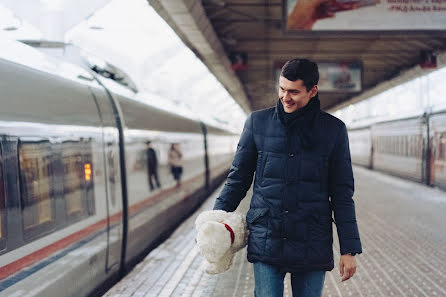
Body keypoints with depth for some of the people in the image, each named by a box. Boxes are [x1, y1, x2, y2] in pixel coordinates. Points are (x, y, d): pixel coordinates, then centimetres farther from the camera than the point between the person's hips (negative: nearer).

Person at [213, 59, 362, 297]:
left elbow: (342, 194, 5)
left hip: (313, 246, 0)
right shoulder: (257, 122, 3)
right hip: (265, 242, 0)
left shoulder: (333, 130, 2)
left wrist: (348, 249, 2)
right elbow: (238, 178, 10)